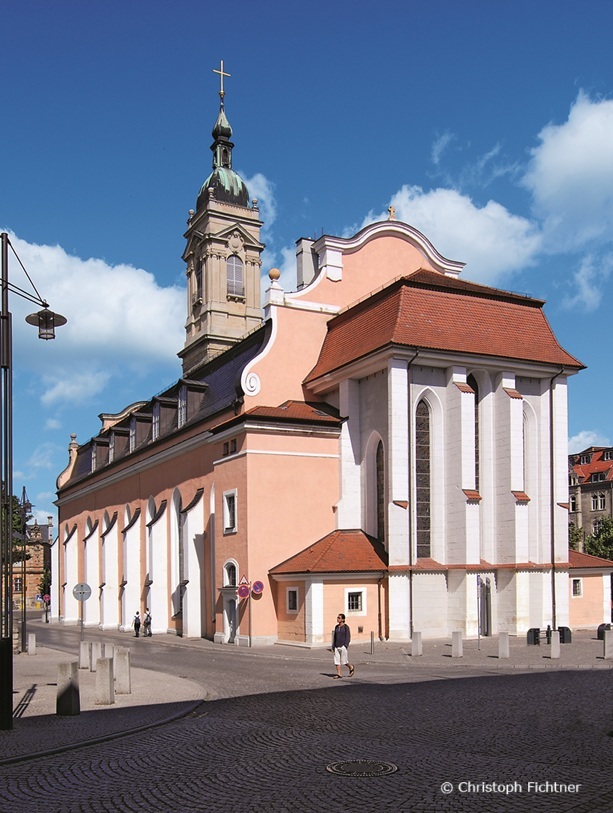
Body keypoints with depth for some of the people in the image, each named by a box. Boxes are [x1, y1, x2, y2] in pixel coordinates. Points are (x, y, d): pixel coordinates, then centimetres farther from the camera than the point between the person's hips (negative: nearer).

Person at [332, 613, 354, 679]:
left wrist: (345, 646, -16)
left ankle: (351, 668, 24)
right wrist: (333, 646, 11)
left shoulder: (346, 627, -8)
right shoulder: (336, 627, 11)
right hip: (337, 646, 6)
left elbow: (348, 637, -10)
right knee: (337, 660, 0)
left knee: (343, 661, -1)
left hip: (343, 646, -6)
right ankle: (338, 674, 2)